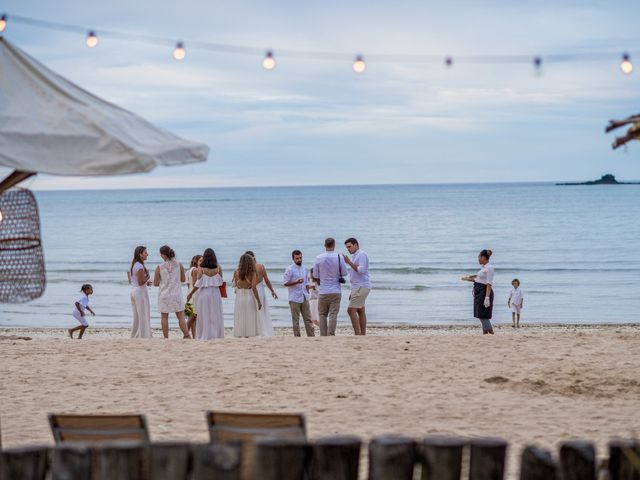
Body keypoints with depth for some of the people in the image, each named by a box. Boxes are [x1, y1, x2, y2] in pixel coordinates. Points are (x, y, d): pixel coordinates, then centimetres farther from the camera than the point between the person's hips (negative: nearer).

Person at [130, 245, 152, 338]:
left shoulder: (133, 265, 12)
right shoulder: (140, 266, -17)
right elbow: (141, 282, -22)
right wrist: (147, 277, -5)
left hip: (133, 291, 9)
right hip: (141, 292, -9)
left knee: (136, 318, 15)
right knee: (144, 317, -3)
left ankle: (134, 336, 19)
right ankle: (144, 336, -3)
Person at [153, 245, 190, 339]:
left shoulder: (159, 268, -10)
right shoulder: (179, 265, -6)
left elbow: (155, 283, -3)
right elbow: (183, 279, 4)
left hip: (164, 295, -1)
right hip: (176, 294, 1)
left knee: (164, 317, 9)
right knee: (181, 316, 6)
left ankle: (166, 337, 9)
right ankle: (187, 335, 1)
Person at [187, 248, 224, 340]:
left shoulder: (201, 268, -6)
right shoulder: (218, 268, -1)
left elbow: (198, 283, -7)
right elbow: (221, 282, 4)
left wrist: (191, 294, 3)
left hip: (203, 293, -1)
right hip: (215, 293, 1)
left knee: (204, 316, 6)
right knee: (216, 316, 7)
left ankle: (204, 336, 7)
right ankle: (216, 335, 7)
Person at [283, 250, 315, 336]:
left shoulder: (304, 268, 13)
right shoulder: (290, 269, -7)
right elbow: (285, 283, -11)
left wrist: (308, 293, 14)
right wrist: (297, 282, -22)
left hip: (304, 298, 6)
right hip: (294, 299, -6)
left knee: (308, 318, 4)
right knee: (295, 320, -1)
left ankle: (311, 336, 5)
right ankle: (297, 336, 3)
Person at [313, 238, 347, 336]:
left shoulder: (319, 258, -3)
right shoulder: (339, 257, -7)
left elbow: (315, 276, 4)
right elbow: (344, 272, 0)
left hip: (323, 291, 1)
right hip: (336, 291, -1)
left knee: (322, 314, 11)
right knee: (333, 314, 0)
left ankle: (323, 336, 6)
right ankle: (331, 335, -8)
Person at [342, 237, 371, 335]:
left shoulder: (361, 255, -10)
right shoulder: (355, 256, 20)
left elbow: (361, 270, -21)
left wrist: (349, 262, -18)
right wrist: (352, 292, 21)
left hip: (361, 287, -10)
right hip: (358, 287, 10)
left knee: (351, 310, -15)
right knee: (360, 311, 7)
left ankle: (357, 334, -17)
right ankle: (363, 335, 6)